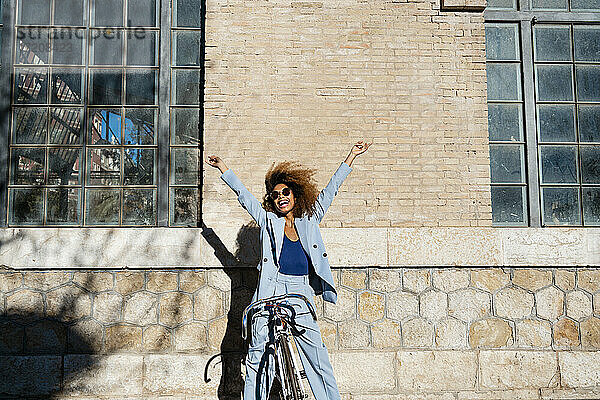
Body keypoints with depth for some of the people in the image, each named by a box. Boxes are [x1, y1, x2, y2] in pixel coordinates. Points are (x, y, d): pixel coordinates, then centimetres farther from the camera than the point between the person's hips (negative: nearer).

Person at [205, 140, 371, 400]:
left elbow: (329, 192, 20)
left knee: (318, 357, 0)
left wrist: (351, 156, 25)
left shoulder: (308, 222, 17)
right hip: (270, 294, -1)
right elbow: (243, 195, 11)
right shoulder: (268, 221, 12)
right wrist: (222, 167, 8)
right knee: (260, 358, 0)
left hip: (300, 298, 2)